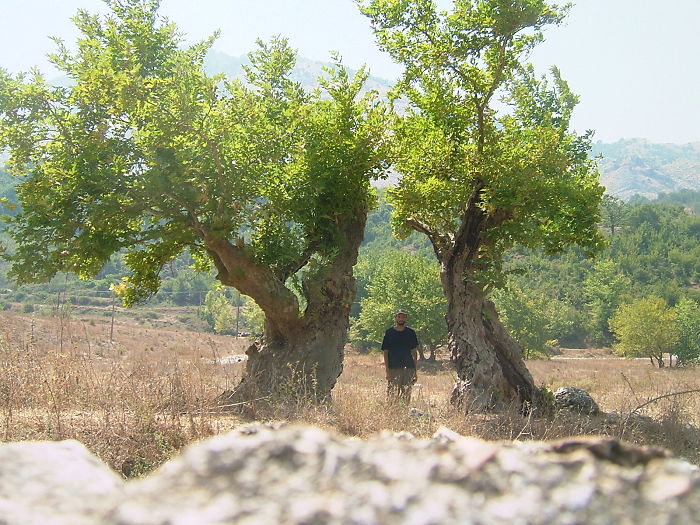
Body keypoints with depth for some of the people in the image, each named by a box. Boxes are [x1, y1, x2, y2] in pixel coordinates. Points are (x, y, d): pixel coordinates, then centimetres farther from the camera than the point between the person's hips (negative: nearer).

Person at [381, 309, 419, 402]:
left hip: (408, 368, 2)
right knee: (393, 394, -7)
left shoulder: (410, 333, 9)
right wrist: (387, 371, -7)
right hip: (394, 368, -2)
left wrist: (415, 371, 7)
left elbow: (414, 352, 13)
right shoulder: (389, 333, 3)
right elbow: (385, 353, 2)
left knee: (407, 394, 2)